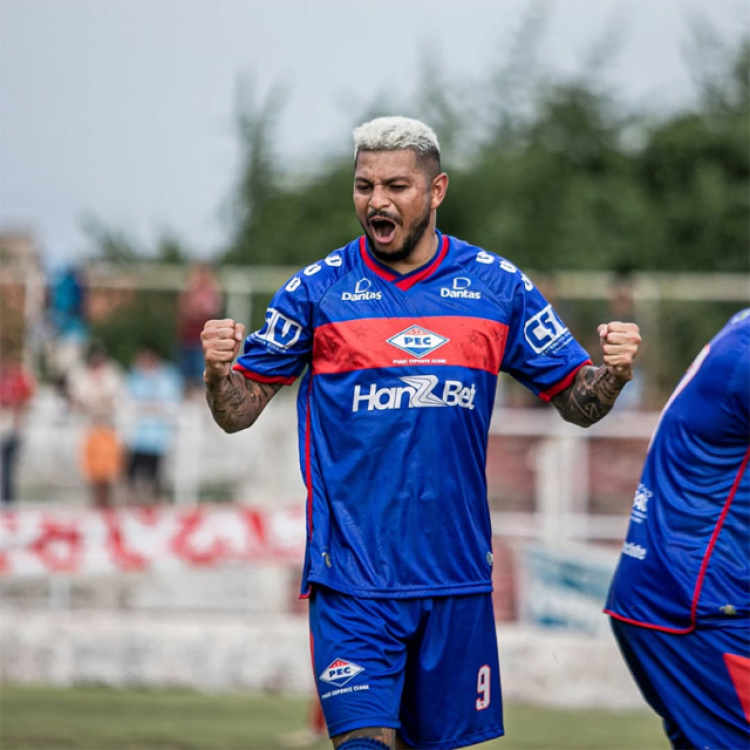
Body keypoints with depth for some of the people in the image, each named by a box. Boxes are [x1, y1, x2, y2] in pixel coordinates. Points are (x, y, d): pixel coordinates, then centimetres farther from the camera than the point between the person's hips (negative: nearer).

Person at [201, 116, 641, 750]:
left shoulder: (497, 287, 5)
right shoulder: (318, 290, 1)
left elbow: (577, 403, 10)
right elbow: (238, 412, 4)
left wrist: (613, 372, -12)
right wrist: (218, 371, -18)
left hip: (456, 578, 2)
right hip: (351, 580, -2)